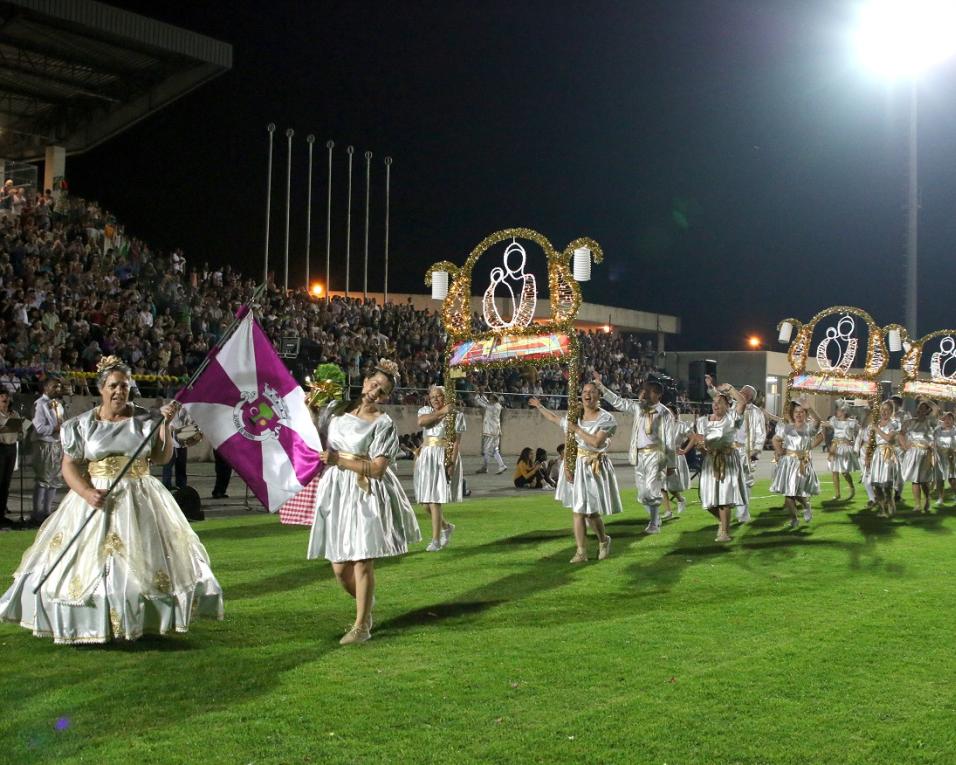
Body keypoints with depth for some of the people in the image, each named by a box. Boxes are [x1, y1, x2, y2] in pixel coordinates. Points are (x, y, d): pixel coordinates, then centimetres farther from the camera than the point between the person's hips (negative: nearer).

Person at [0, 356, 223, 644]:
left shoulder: (143, 420, 5)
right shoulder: (83, 424, 2)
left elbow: (162, 457, 4)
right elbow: (69, 466, -1)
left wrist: (165, 424, -8)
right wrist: (87, 492, -18)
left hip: (140, 501, 1)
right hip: (97, 498, -1)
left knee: (143, 557, -2)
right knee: (86, 561, -5)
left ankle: (141, 620, 8)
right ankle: (89, 623, 4)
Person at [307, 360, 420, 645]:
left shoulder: (383, 424, -5)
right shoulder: (337, 408, 10)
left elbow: (377, 468, -13)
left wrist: (338, 459, -14)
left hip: (365, 495, -5)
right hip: (335, 492, 5)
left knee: (362, 563, -8)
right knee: (339, 567, 4)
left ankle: (361, 626, 6)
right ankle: (367, 606, 32)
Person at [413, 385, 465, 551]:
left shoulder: (456, 415, 2)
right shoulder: (425, 411, 12)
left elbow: (457, 442, -4)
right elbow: (421, 422, -12)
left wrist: (452, 463, -14)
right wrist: (441, 412, -11)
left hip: (444, 458, -5)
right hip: (426, 457, 5)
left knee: (435, 500, -11)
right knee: (426, 503, 5)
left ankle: (436, 540, -3)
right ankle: (446, 527, 30)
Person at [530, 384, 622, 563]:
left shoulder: (606, 419, -6)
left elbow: (597, 442, -19)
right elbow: (554, 418, 28)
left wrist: (577, 430, -13)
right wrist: (539, 406, 38)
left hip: (597, 467, -4)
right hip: (578, 466, 4)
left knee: (592, 511, -2)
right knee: (577, 511, -3)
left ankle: (604, 541, 27)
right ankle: (581, 552, 1)